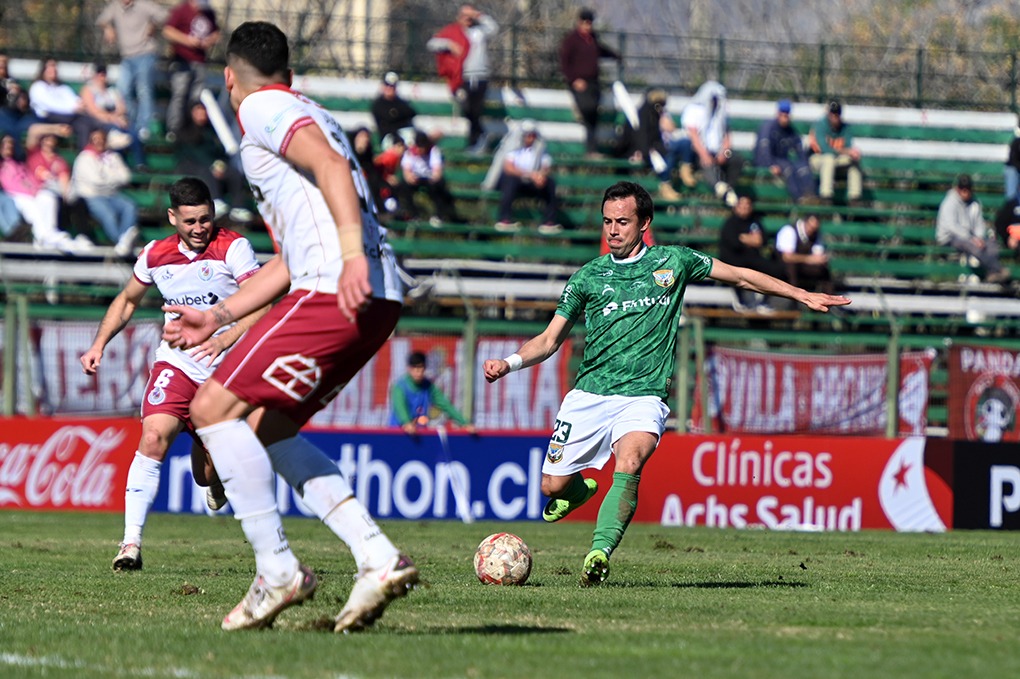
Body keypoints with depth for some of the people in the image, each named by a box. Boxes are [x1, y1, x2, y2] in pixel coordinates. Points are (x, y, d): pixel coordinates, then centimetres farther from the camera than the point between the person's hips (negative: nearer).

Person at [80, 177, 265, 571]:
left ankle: (214, 478, 43)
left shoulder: (232, 248, -11)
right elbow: (127, 300, 21)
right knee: (153, 437, -23)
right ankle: (131, 542, -22)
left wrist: (225, 338, -35)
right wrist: (99, 345, 11)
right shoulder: (156, 255, 2)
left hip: (226, 369, -2)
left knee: (209, 476, 1)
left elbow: (263, 304, -20)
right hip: (176, 363, 2)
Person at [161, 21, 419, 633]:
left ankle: (278, 572, -8)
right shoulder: (302, 114, 31)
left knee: (214, 408, -7)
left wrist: (352, 255, -30)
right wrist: (218, 317, 35)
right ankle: (378, 557, 6)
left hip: (338, 291, -10)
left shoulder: (263, 108, 2)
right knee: (268, 431, 17)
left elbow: (329, 165, -18)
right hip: (373, 303, 10)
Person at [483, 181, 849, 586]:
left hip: (643, 396, -2)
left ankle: (601, 552, -38)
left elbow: (740, 276, 17)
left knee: (630, 462, -32)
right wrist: (509, 363, -8)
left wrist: (804, 296, 15)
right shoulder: (588, 276, 7)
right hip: (589, 395, 2)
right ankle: (583, 489, 36)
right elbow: (550, 340, 10)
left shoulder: (673, 261, 7)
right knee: (553, 487, 1)